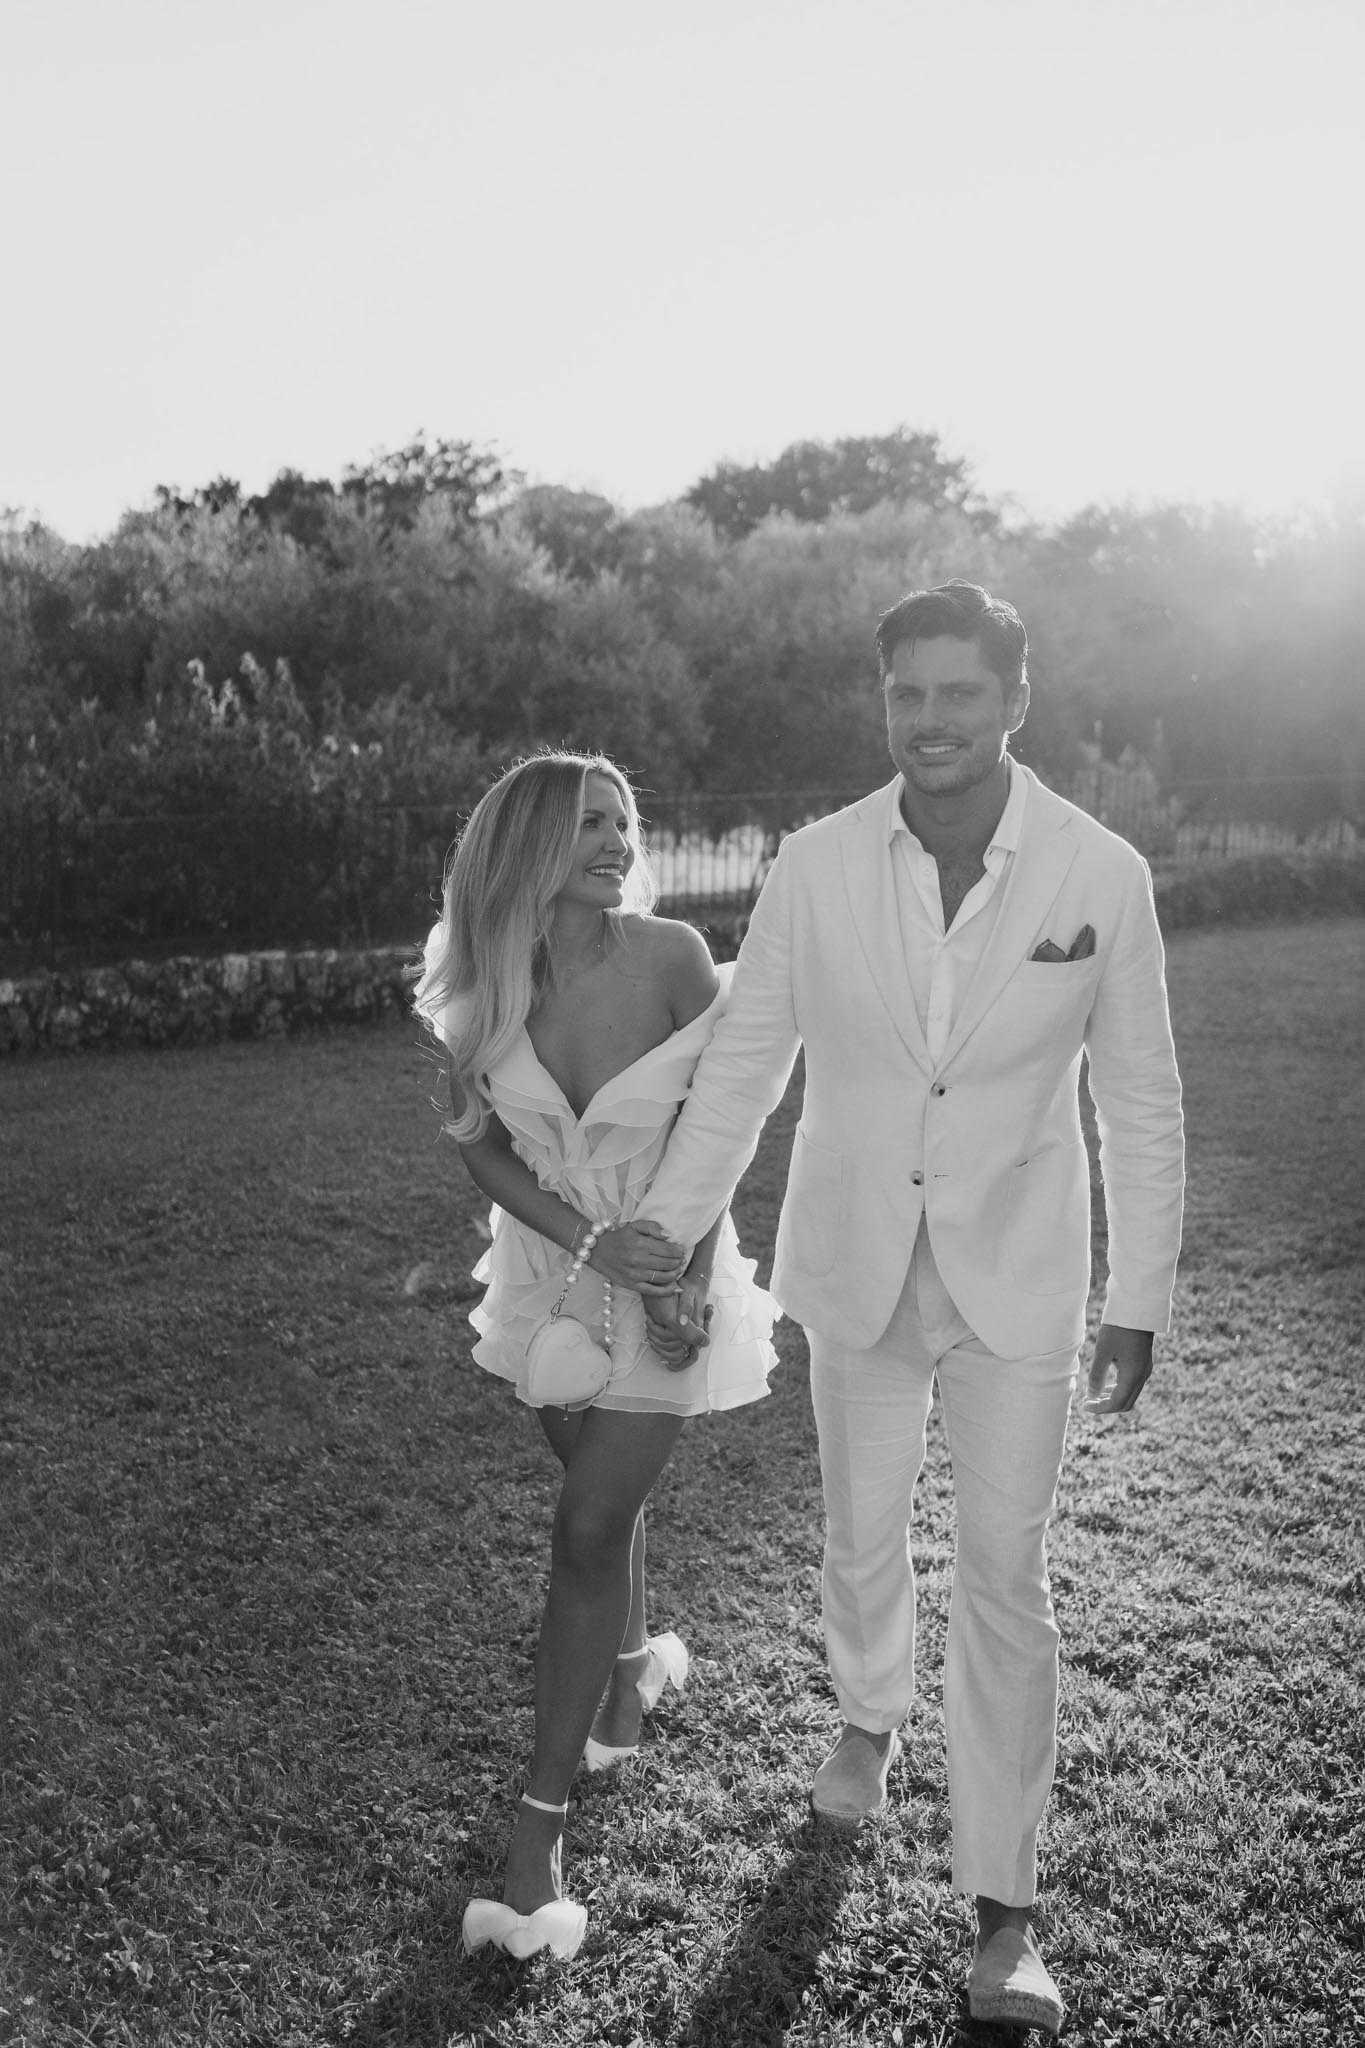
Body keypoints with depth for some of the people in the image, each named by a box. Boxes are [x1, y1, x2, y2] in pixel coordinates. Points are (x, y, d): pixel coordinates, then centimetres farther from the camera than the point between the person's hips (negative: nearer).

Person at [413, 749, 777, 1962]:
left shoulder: (669, 956, -19)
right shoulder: (489, 983, -11)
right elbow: (482, 1144, -5)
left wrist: (696, 1276, -16)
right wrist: (590, 1240, -19)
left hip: (671, 1270, -3)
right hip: (554, 1270, 4)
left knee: (589, 1530, -4)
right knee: (603, 1491, 21)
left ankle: (540, 1829, 8)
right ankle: (634, 1665, 49)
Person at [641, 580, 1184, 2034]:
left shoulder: (1101, 875, -12)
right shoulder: (815, 867, -10)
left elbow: (1139, 1104, -4)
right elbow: (741, 1066, -1)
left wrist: (1138, 1299, -3)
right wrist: (662, 1232, -1)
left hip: (1017, 1277, -1)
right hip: (856, 1268, 2)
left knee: (1004, 1577, 5)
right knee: (863, 1537, 19)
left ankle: (1001, 1909, 20)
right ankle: (869, 1721, 50)